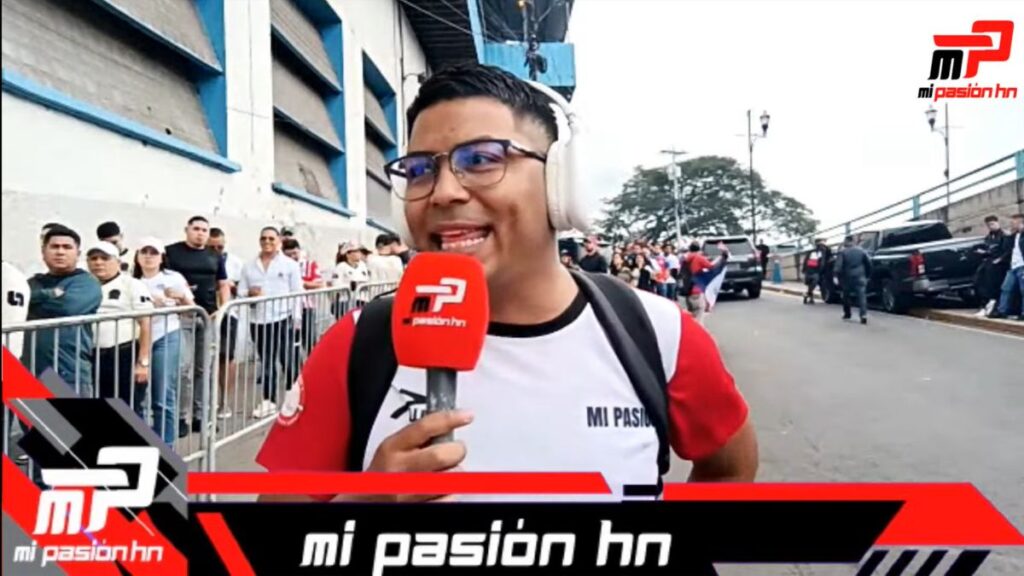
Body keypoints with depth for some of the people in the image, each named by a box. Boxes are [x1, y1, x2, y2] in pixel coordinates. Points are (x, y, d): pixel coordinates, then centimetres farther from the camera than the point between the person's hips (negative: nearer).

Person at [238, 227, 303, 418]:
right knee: (266, 362, 10)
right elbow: (240, 291, 11)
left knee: (288, 361, 0)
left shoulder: (290, 264, 3)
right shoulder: (249, 266, 12)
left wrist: (296, 319, -4)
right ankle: (269, 400, 18)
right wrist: (249, 293, -12)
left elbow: (297, 293, 1)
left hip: (283, 319, -3)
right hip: (258, 320, 3)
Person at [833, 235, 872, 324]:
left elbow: (838, 266, -11)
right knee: (862, 295, -8)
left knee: (846, 295, 18)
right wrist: (868, 275, 17)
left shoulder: (842, 252, -3)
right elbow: (869, 263, 8)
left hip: (847, 277, -1)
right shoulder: (861, 251, 6)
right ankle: (863, 315, -23)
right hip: (860, 277, 1)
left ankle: (847, 314, 26)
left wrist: (836, 276, -10)